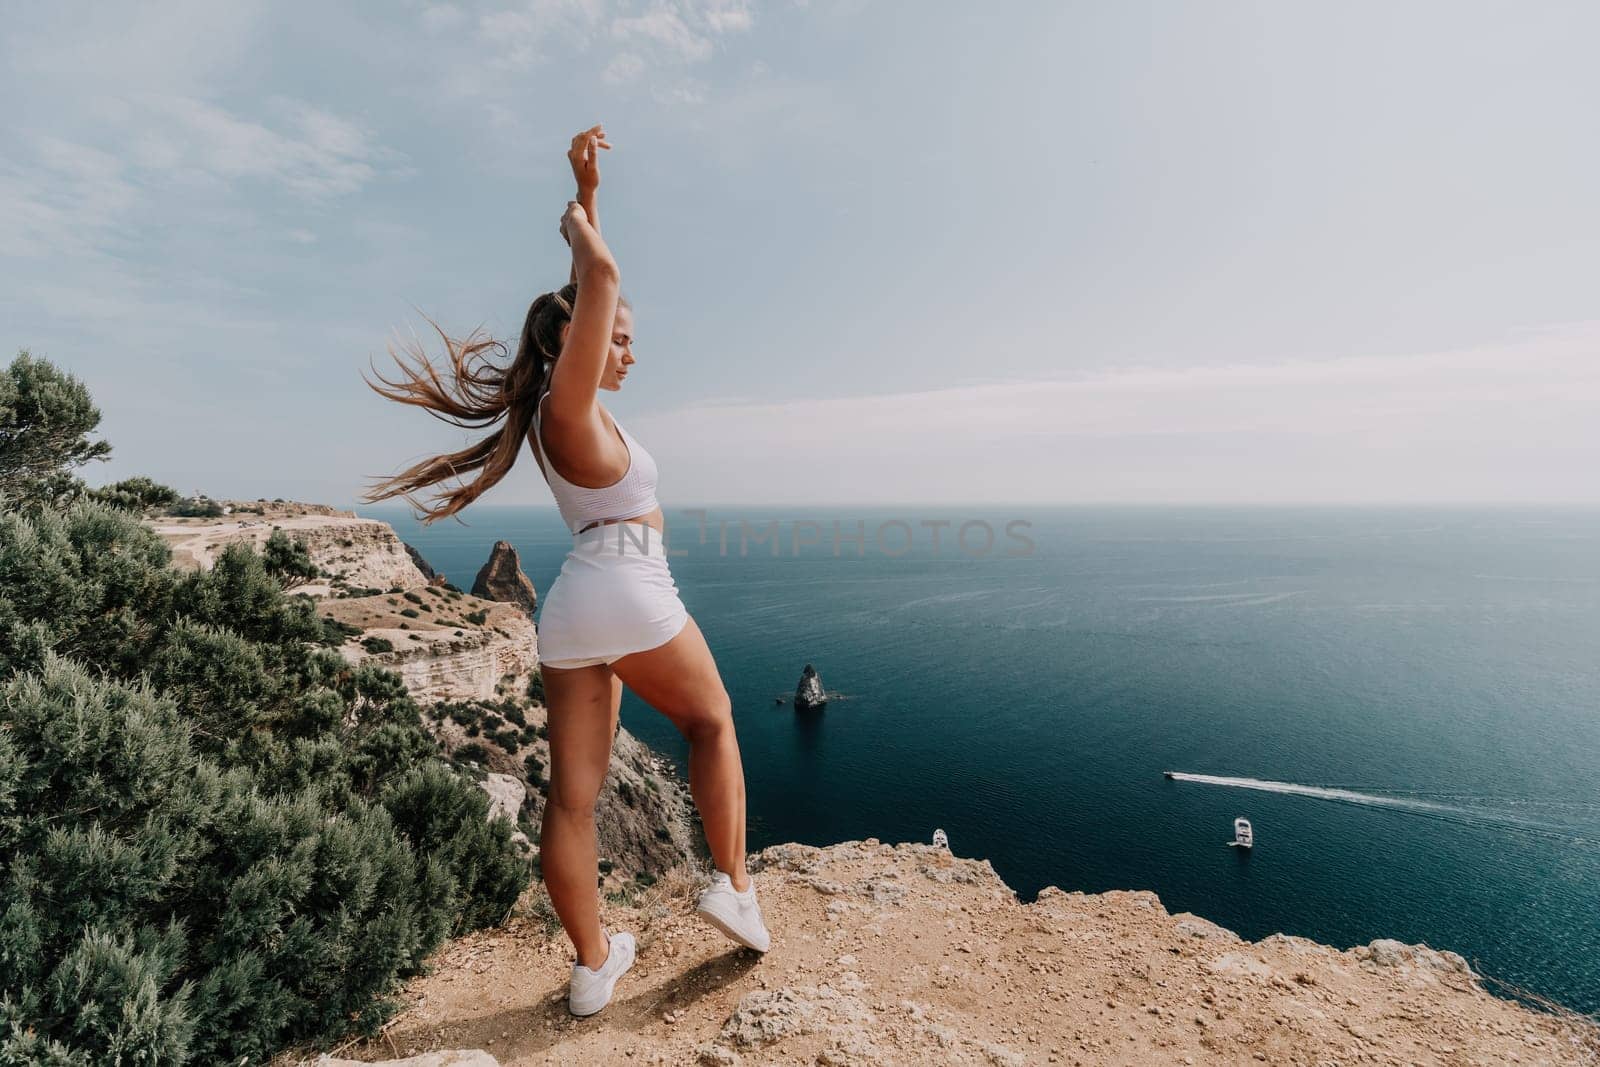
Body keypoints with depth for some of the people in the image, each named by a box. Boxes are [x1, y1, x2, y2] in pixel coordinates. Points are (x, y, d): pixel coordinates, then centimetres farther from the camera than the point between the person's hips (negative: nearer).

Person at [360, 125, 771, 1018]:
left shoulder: (565, 408, 17)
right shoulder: (570, 404, -5)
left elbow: (593, 290, 26)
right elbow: (600, 277, -14)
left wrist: (587, 193, 27)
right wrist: (577, 222, 7)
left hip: (571, 608, 8)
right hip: (630, 593, -8)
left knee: (574, 790, 8)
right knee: (713, 722, 15)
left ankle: (594, 965, 20)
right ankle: (734, 885, 16)